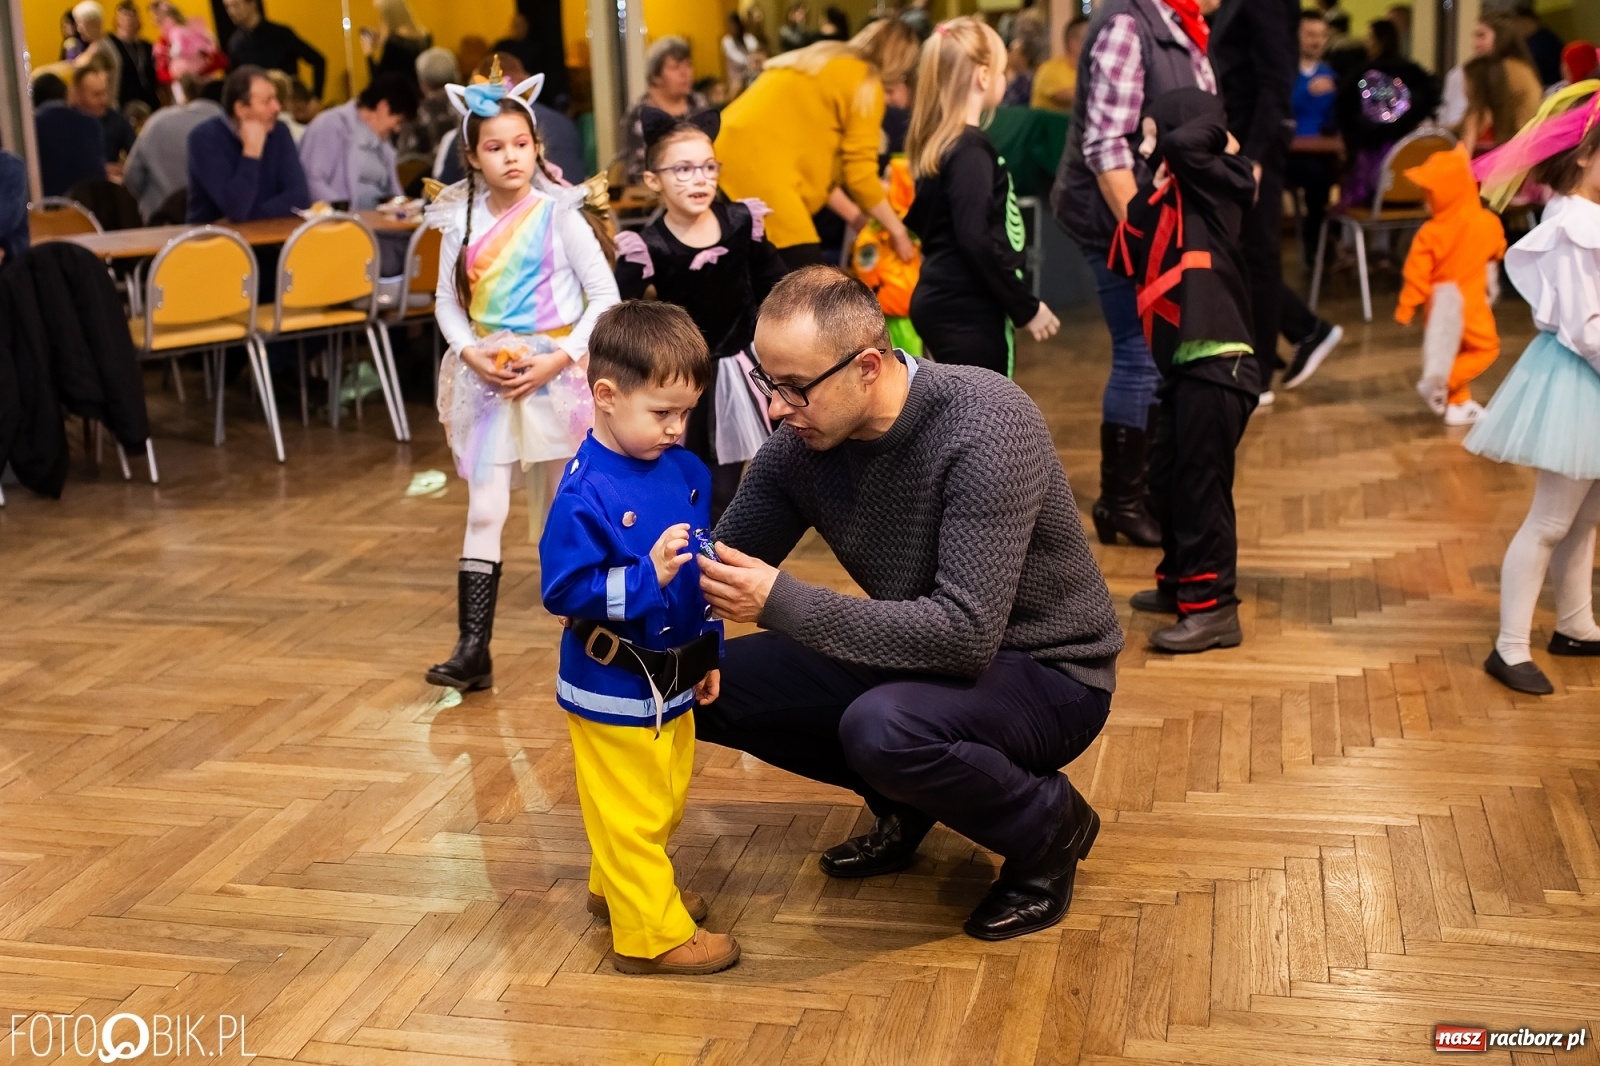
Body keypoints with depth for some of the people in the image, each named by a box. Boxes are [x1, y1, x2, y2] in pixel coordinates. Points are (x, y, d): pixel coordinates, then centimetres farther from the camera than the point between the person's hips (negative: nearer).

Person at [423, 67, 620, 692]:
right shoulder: (461, 222, 1)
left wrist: (558, 358, -16)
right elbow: (446, 300, 8)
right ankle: (473, 650, -2)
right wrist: (471, 352, -10)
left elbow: (605, 295, -8)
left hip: (555, 375, -2)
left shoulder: (559, 214, -8)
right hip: (487, 379, 2)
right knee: (483, 511, -2)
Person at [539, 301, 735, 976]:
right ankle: (651, 933, 15)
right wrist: (647, 577, -32)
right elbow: (562, 590, -23)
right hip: (613, 690, -8)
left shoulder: (686, 471, 1)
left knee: (666, 800, 23)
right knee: (631, 812, 3)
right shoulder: (585, 495, -22)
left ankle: (618, 886, 44)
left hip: (673, 682, 8)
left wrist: (709, 651, 14)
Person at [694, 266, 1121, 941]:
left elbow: (966, 632, -36)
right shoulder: (800, 441, -9)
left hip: (1047, 669, -7)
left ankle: (1050, 826, -5)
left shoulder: (985, 425, -29)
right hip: (919, 653, 7)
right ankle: (907, 799, 13)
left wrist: (781, 601, -37)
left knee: (882, 727, -37)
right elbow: (723, 572, 1)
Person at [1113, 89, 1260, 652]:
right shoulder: (1172, 199, 16)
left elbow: (1181, 144, -27)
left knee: (1201, 485, -7)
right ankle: (1180, 582, 32)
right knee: (1168, 478, 18)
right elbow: (1126, 262, 11)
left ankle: (1213, 608, -2)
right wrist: (1147, 197, 2)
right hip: (1187, 364, 10)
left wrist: (1220, 137, -7)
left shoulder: (1208, 186, -8)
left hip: (1216, 364, -9)